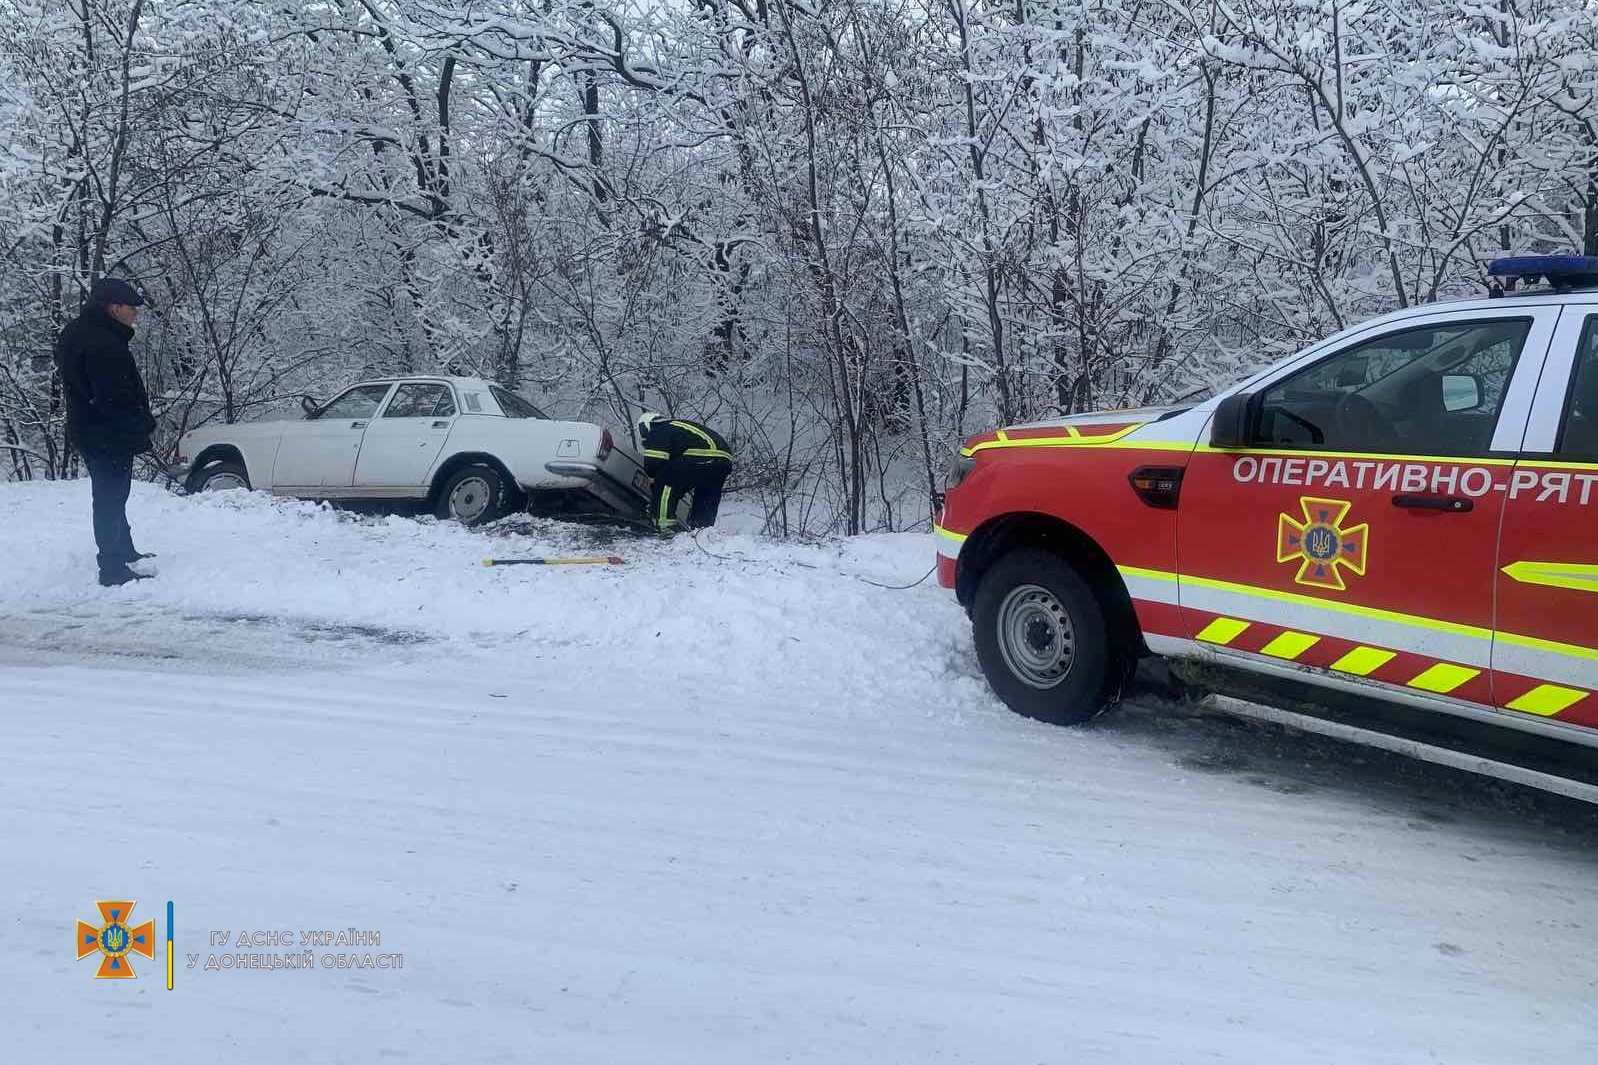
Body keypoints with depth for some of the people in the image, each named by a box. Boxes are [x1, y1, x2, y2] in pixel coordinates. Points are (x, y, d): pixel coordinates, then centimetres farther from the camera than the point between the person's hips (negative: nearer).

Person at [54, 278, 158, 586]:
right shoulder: (102, 344, -25)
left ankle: (125, 553, 36)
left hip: (89, 431, 11)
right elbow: (114, 399, -27)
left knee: (110, 497, 21)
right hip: (109, 436, -11)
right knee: (110, 499, -3)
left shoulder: (77, 333, 10)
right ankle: (113, 568, 3)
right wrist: (145, 422, -12)